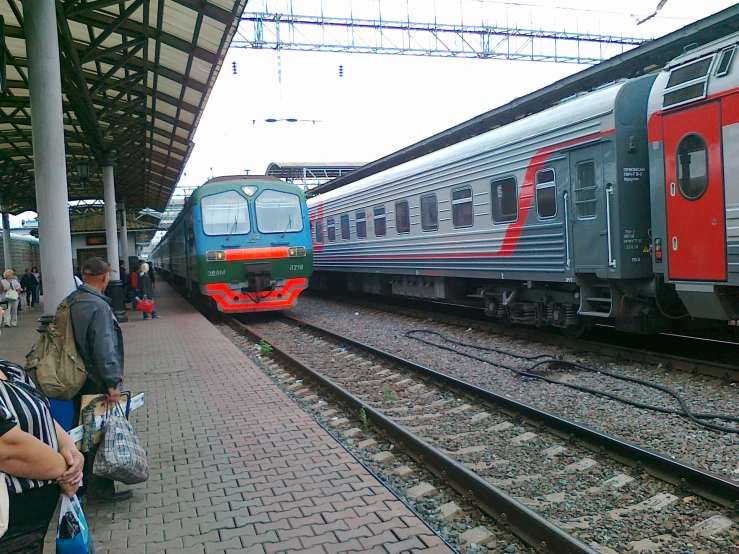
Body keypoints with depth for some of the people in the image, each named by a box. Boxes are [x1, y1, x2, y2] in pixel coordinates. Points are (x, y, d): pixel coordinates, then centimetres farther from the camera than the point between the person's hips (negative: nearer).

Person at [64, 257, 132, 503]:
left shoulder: (69, 302, 7)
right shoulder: (98, 306, -20)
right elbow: (103, 348, -25)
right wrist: (112, 382, -24)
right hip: (97, 382, -9)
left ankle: (83, 480, 33)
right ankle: (101, 488, 11)